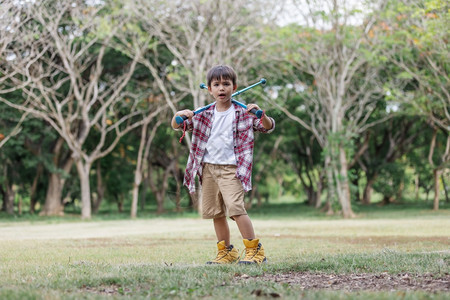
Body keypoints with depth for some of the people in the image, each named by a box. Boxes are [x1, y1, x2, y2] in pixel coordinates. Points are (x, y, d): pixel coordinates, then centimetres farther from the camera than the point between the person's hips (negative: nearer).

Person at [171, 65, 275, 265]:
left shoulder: (243, 114, -1)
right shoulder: (203, 115, 9)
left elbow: (268, 128, -1)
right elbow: (176, 127, 12)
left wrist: (261, 115, -22)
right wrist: (179, 115, -11)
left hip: (230, 168, -5)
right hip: (208, 168, 5)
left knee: (235, 207, -20)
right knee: (215, 212, 11)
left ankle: (255, 250, -13)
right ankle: (226, 252, 23)